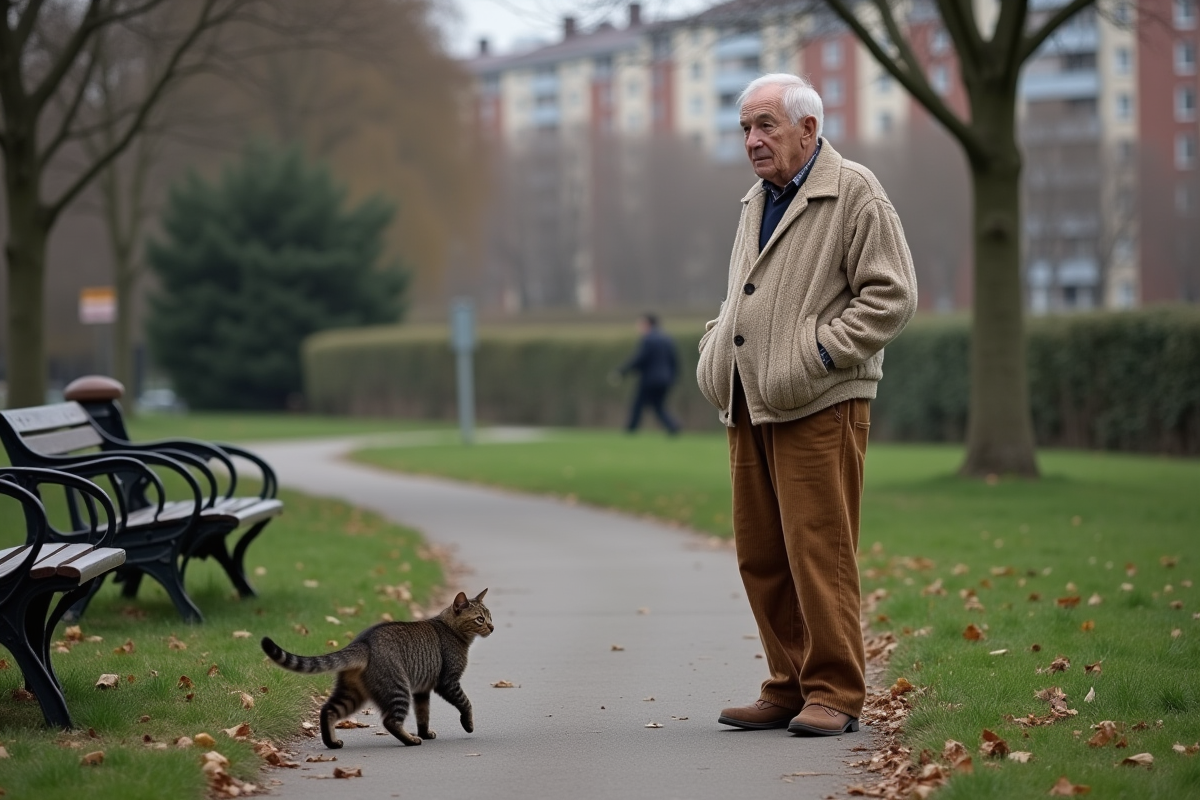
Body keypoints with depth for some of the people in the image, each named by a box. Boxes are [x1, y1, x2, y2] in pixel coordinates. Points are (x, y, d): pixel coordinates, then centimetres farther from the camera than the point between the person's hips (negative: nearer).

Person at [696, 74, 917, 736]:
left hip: (818, 406, -8)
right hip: (749, 407, 8)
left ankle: (834, 694, -2)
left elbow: (891, 295, -12)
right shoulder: (757, 201, 20)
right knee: (760, 555, 8)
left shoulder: (854, 193, -5)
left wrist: (820, 350, -16)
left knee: (818, 551, -8)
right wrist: (715, 348, 15)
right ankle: (788, 688, 16)